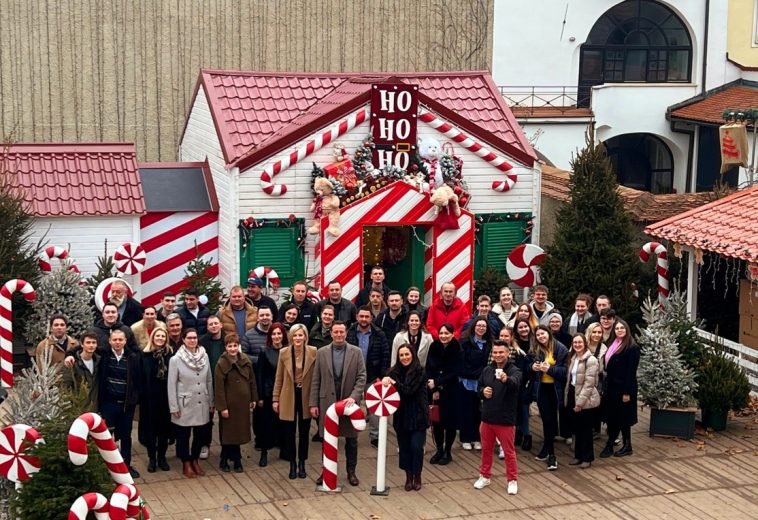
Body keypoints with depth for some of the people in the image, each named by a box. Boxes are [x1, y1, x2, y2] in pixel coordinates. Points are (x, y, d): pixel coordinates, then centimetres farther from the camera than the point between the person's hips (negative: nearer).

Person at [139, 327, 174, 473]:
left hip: (165, 397, 1)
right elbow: (141, 378, -3)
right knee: (151, 427, 6)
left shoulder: (170, 354, -1)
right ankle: (152, 458, 19)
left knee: (164, 427, 9)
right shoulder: (145, 355, -3)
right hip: (150, 397, -1)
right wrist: (141, 396, -8)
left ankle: (162, 457, 24)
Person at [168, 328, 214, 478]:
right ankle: (186, 464, 23)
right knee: (184, 435, 8)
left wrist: (211, 402, 9)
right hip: (185, 404, -3)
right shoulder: (176, 360, -10)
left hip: (202, 404, 3)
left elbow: (209, 381, 7)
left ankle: (195, 461, 31)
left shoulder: (204, 357, 0)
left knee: (200, 435, 12)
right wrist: (174, 407, -9)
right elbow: (172, 385, -7)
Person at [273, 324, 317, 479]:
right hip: (288, 397, 1)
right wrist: (275, 399, 1)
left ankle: (302, 464, 23)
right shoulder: (284, 353, -3)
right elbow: (279, 378, 2)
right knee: (289, 433, 6)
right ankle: (292, 464, 20)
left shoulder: (313, 352, -7)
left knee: (304, 432, 9)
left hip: (306, 397, -1)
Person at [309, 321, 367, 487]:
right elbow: (316, 380, 3)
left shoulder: (356, 352, 0)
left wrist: (353, 397, -16)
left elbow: (362, 377, -3)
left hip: (349, 401, 0)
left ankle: (351, 472, 20)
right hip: (327, 401, 0)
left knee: (351, 439, 8)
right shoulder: (322, 353, 3)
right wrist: (313, 403, -1)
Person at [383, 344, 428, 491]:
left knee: (416, 446, -4)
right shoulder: (395, 371, 1)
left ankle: (417, 476, 14)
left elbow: (410, 390, -17)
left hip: (417, 415, -3)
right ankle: (409, 476, 21)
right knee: (404, 446, 7)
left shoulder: (420, 371, -9)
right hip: (401, 415, 4)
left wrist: (394, 382, -27)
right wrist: (386, 382, -23)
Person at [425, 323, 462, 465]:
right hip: (435, 391, 3)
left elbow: (455, 373, -12)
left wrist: (437, 382, -16)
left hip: (451, 392, -3)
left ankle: (447, 452, 18)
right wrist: (434, 390, -11)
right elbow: (428, 369, -2)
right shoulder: (434, 347, -1)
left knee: (450, 421, 4)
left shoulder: (457, 350, -10)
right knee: (436, 421, 5)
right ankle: (439, 450, 20)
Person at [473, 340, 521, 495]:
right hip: (487, 417, 5)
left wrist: (506, 379, -59)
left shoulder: (514, 370, -14)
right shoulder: (487, 370, 4)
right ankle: (485, 476, 32)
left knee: (509, 452, 4)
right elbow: (479, 386, 17)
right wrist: (483, 391, -6)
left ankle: (512, 480, 17)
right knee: (486, 449, 17)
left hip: (505, 419, -5)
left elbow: (515, 382, -37)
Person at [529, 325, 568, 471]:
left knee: (550, 419, 3)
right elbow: (528, 367, 15)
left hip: (555, 389, -3)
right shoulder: (535, 350, 5)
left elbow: (566, 370, -11)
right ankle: (550, 452, 10)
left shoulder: (561, 349, -7)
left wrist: (549, 369, -22)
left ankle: (548, 449, 15)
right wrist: (532, 367, -8)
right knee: (547, 419, 2)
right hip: (541, 389, 3)